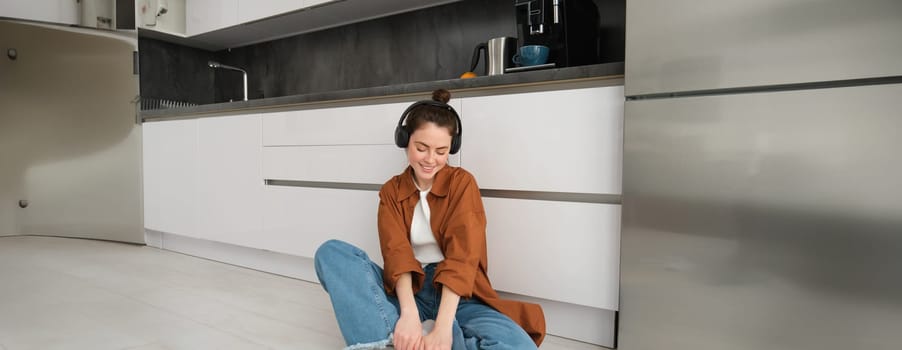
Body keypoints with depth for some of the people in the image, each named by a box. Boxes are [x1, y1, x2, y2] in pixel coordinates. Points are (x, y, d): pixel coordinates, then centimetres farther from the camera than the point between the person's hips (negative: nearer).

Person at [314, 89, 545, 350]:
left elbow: (462, 256, -14)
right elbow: (396, 254, -11)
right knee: (331, 252, -18)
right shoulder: (391, 191, 6)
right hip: (408, 291, 2)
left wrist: (442, 328, -26)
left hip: (457, 295, -2)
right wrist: (409, 314, -29)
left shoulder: (462, 183, -1)